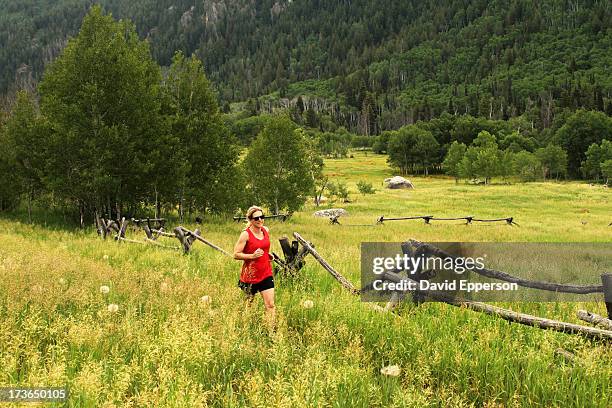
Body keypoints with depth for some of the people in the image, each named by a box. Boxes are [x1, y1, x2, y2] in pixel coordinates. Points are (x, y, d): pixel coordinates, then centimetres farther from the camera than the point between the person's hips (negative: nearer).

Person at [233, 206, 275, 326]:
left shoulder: (266, 230, 4)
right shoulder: (246, 234, -13)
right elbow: (236, 254, -14)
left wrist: (269, 255, 10)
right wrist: (252, 255, -24)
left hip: (266, 274, 4)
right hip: (250, 275, -4)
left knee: (270, 305, -4)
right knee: (248, 303, 14)